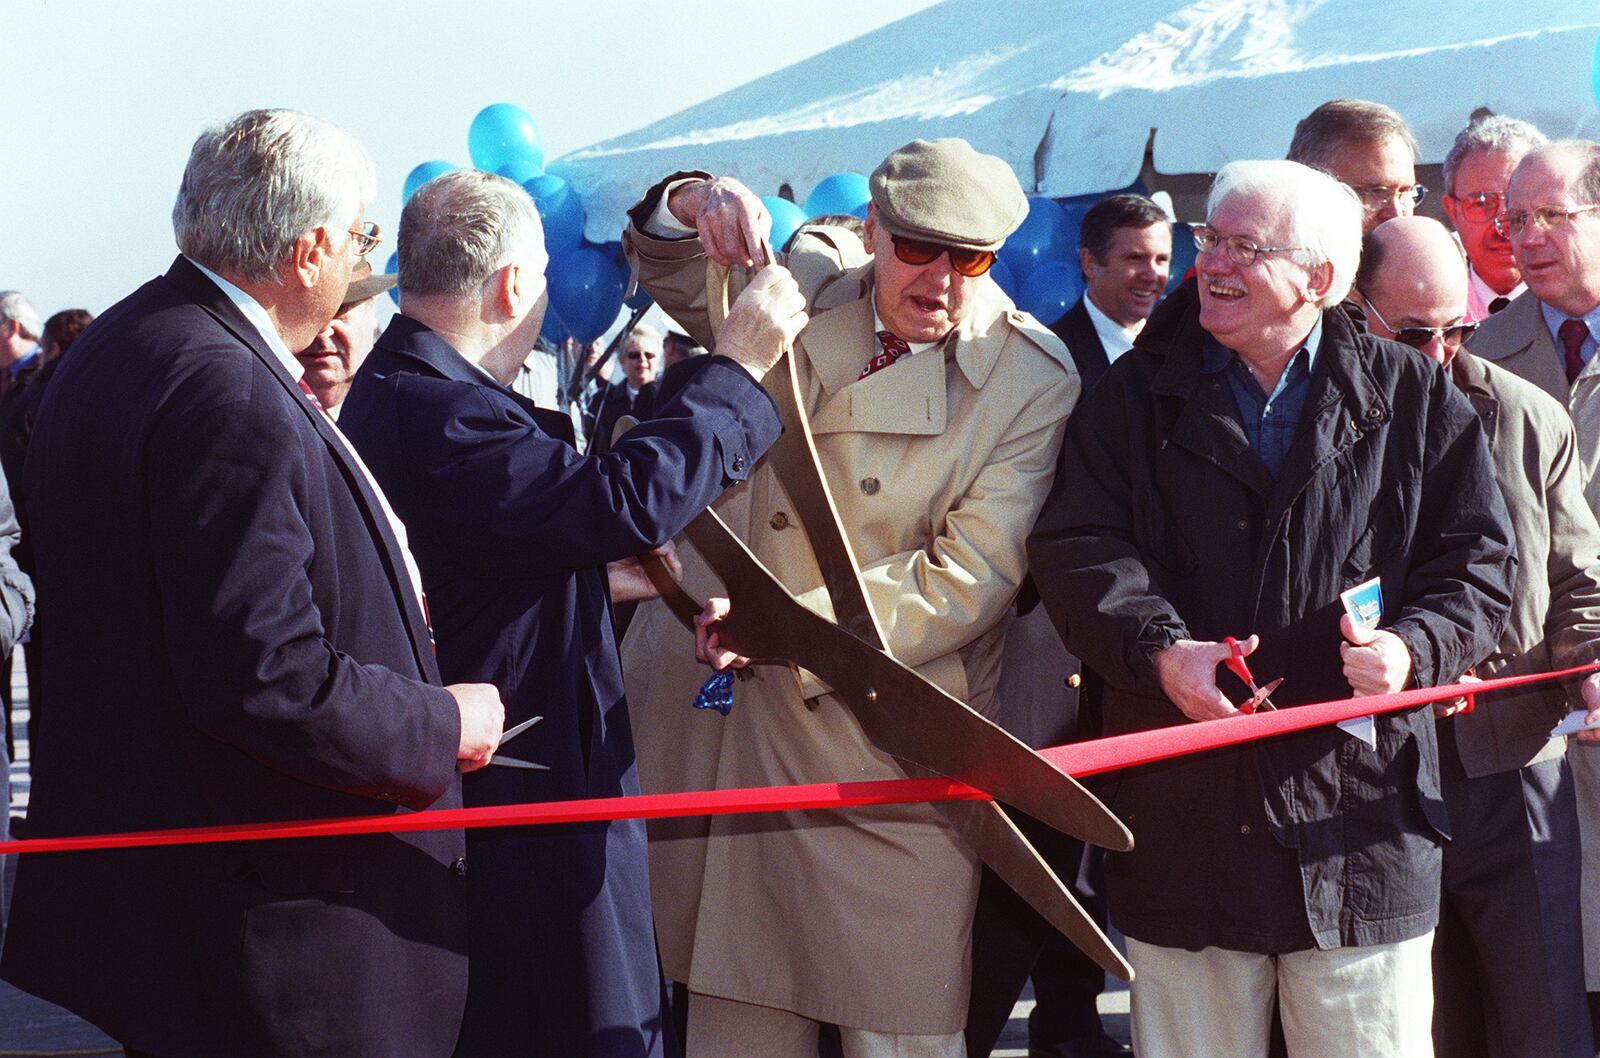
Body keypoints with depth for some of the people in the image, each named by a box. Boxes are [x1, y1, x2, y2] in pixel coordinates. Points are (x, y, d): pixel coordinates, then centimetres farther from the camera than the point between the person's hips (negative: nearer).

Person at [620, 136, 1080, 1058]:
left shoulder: (1031, 382, -8)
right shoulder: (804, 283, 4)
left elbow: (968, 581, -14)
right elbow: (673, 274, 19)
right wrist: (694, 208, -6)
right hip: (718, 717, 4)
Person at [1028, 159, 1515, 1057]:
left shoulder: (1413, 399, 7)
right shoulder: (1137, 395, 9)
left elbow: (1477, 562, 6)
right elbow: (1077, 547, -1)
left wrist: (1415, 646, -14)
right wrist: (1158, 649, -18)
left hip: (1360, 825, -1)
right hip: (1183, 813, 1)